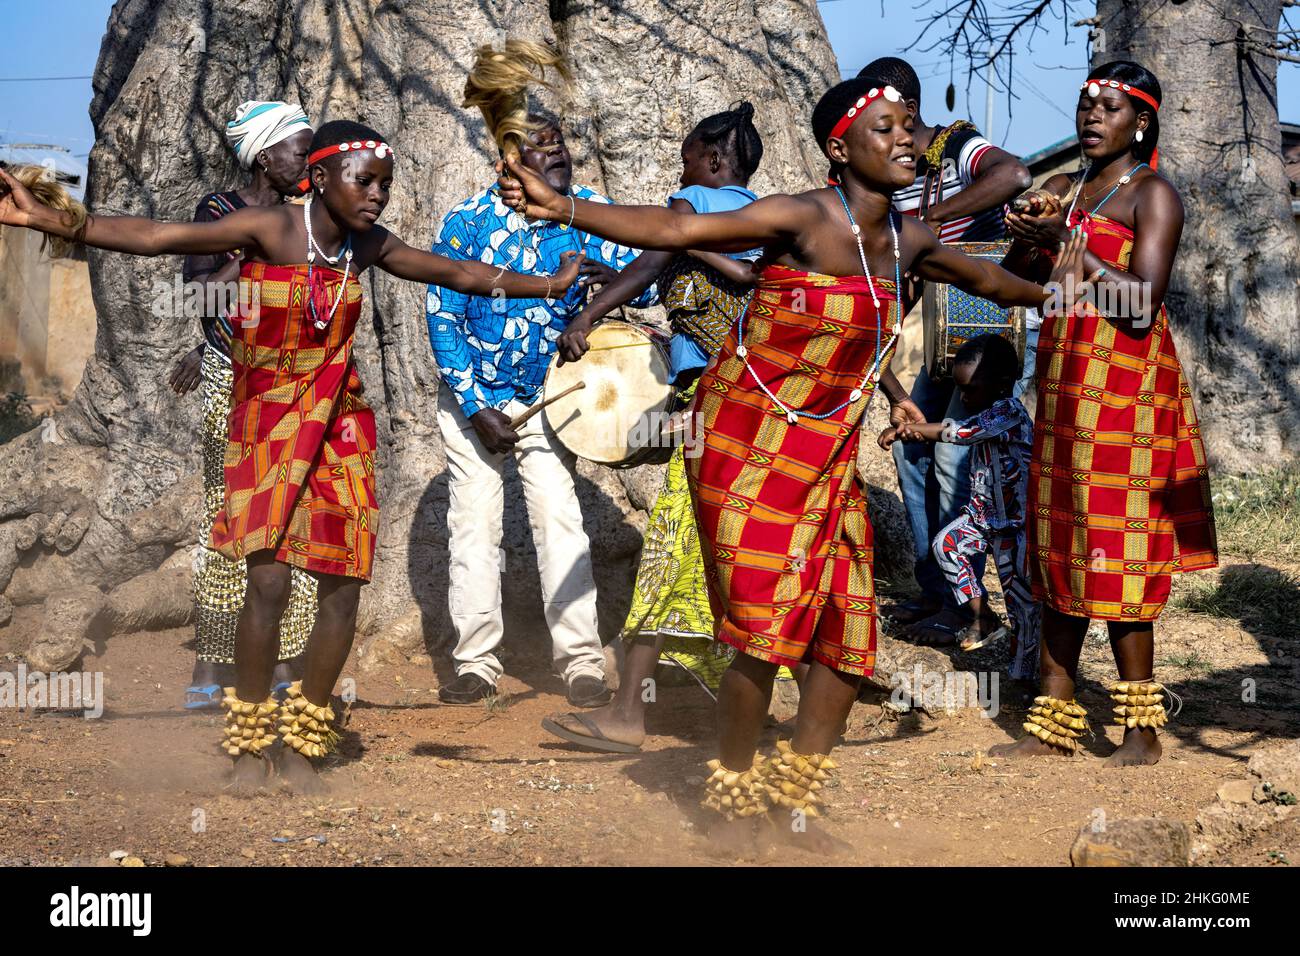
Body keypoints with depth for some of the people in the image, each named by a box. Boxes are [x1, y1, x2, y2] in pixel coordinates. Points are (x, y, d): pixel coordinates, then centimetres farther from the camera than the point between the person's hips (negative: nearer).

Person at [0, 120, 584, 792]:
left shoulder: (368, 246, 1)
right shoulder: (267, 229, -14)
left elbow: (460, 274, 16)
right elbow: (154, 237, -24)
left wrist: (546, 284, 19)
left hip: (340, 429, 5)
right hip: (268, 426, -4)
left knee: (343, 586, -1)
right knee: (269, 579, -17)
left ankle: (299, 747, 14)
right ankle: (249, 748, 0)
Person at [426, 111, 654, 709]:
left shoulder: (594, 214, -9)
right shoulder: (469, 222, -12)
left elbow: (646, 285, -9)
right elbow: (442, 319, -9)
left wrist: (612, 276, -34)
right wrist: (478, 410, -12)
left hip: (547, 397, 0)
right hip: (471, 395, 0)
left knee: (559, 519, -9)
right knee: (474, 523, 1)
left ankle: (581, 662, -5)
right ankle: (476, 662, 9)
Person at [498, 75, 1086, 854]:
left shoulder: (908, 241, 6)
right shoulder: (803, 219, -15)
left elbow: (977, 275, 29)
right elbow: (672, 231, -23)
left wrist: (1044, 291, 43)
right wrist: (561, 208, -33)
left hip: (831, 452, 7)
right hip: (753, 440, -7)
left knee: (851, 630, 4)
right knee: (764, 626, -9)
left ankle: (797, 795, 21)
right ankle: (736, 799, 11)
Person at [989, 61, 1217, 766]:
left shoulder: (1153, 194, -4)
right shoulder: (1064, 190, 17)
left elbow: (1140, 305, -16)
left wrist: (1068, 241, -15)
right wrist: (1031, 238, -5)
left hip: (1124, 384, -7)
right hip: (1062, 381, 7)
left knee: (1113, 551, -8)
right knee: (1059, 549, 7)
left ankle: (1142, 732, -2)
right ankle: (1054, 724, 12)